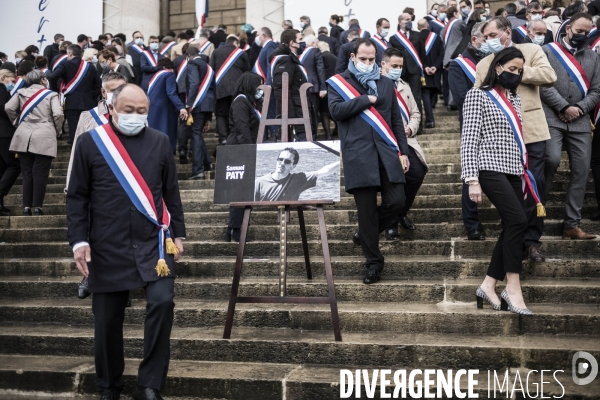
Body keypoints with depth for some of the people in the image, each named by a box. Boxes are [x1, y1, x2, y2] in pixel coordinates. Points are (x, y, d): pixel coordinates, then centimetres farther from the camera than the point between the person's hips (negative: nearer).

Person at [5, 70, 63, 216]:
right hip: (43, 138, -3)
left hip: (23, 137, 3)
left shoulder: (21, 92, 12)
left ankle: (26, 207, 5)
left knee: (27, 173, 8)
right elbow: (58, 114, -9)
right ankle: (37, 207, -3)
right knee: (40, 174, 0)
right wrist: (58, 130, 7)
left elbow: (9, 108, 1)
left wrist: (16, 121, 18)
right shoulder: (51, 95, 3)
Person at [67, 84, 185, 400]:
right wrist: (79, 240, -5)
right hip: (108, 246, -1)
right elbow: (77, 196, 1)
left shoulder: (159, 142, 6)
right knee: (107, 319, 7)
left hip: (154, 242, 1)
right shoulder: (90, 142, 0)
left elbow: (171, 192, 11)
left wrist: (177, 233, 10)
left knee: (162, 302, -16)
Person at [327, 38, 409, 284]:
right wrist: (366, 99, -6)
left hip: (387, 152, 3)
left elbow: (396, 119, 17)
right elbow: (336, 110, -10)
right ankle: (374, 262, 12)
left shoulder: (386, 83, 18)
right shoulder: (338, 82, 7)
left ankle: (365, 235, 24)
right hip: (358, 155, -3)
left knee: (396, 201, -4)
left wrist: (403, 151, 10)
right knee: (366, 209, -1)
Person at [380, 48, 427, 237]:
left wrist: (411, 128, 2)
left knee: (417, 173, -7)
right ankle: (390, 223, 8)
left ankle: (402, 213, 16)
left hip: (406, 140, 6)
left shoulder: (404, 86, 21)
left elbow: (415, 112, 23)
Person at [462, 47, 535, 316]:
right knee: (518, 220, -18)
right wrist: (472, 179, -16)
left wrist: (524, 172, 15)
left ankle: (488, 286, 9)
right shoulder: (478, 95, -3)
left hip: (514, 171, 8)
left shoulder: (514, 98, 18)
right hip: (491, 169, -7)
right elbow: (469, 139, -9)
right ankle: (513, 288, -11)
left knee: (512, 228, 1)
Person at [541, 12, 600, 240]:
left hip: (580, 122, 4)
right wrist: (565, 107, -12)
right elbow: (543, 85, -7)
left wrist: (579, 109, -6)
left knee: (581, 171, 0)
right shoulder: (548, 51, 3)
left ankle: (572, 225, 7)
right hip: (552, 117, -4)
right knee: (552, 159, -24)